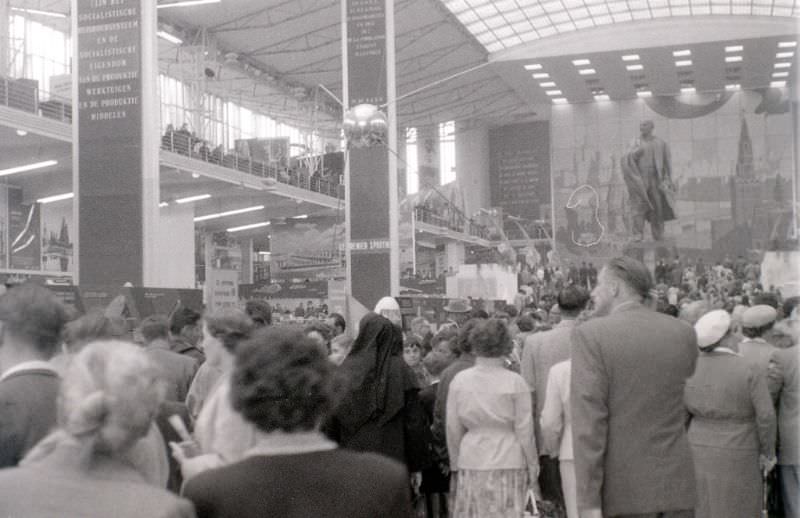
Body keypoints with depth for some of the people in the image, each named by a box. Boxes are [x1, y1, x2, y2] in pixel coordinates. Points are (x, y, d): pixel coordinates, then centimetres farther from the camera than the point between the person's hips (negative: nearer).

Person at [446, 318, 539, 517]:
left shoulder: (459, 380, -2)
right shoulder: (515, 382, -8)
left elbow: (453, 429, 4)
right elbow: (524, 430, -4)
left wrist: (455, 464, 15)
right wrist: (533, 465, 8)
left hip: (471, 463, 2)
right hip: (508, 464, -2)